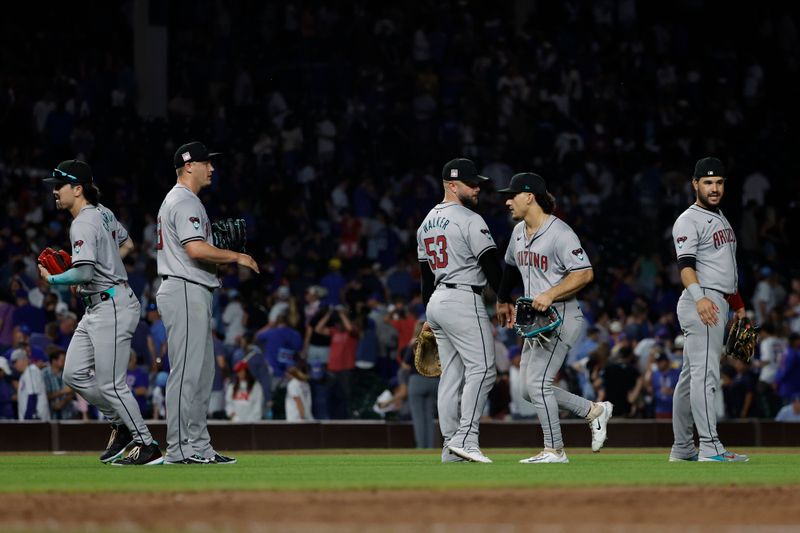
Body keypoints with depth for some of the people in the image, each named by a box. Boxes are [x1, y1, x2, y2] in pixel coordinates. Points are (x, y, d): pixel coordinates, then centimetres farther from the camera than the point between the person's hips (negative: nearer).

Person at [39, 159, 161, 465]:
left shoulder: (84, 224, -17)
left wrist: (52, 279, -10)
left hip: (112, 306, -10)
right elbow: (126, 244, 27)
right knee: (74, 374, 10)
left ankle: (148, 447, -2)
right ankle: (122, 425, 19)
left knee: (110, 383, -8)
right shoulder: (103, 213, 13)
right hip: (96, 309, 10)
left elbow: (84, 273, -26)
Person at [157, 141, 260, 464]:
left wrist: (227, 259, 15)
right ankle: (179, 449, -11)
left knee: (202, 372, 12)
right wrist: (236, 257, -11)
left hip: (192, 294, 11)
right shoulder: (185, 202, -11)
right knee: (187, 371, -10)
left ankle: (198, 447, 13)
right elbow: (196, 249, -23)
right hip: (186, 292, -11)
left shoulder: (175, 201, 23)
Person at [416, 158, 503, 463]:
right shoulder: (469, 220, -10)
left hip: (436, 301, 9)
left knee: (451, 374, 9)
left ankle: (451, 447, 7)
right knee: (482, 368, -11)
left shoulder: (427, 222, 18)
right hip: (463, 300, -9)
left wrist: (429, 317, 24)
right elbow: (490, 263, -14)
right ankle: (465, 438, -20)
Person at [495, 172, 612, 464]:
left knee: (537, 382, -14)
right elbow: (511, 268, 29)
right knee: (530, 389, 7)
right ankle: (594, 410, 21)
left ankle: (555, 450, -4)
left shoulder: (559, 233, -15)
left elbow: (584, 274, -19)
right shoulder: (519, 232, 12)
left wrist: (550, 295, -26)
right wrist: (503, 301, 32)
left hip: (561, 317, -9)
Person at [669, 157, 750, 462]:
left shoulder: (720, 218, 21)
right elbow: (685, 265, -21)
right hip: (700, 304, -10)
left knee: (690, 377, 12)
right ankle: (710, 448, -22)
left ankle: (682, 449, 15)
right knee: (705, 373, -15)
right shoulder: (688, 221, -8)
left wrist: (737, 303, 22)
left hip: (718, 305, 10)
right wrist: (699, 297, -36)